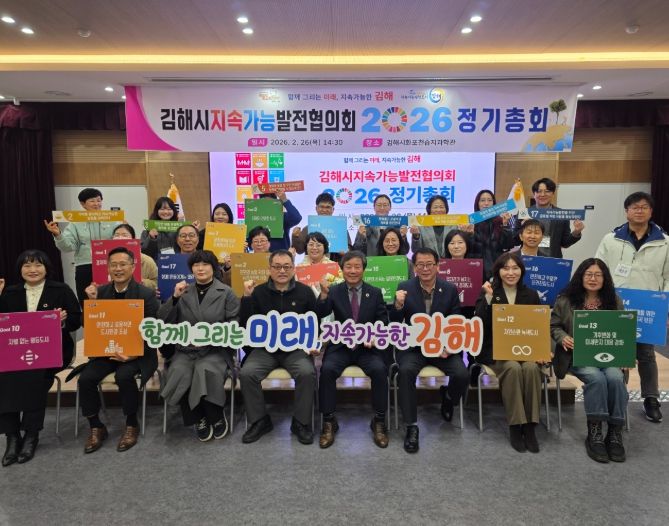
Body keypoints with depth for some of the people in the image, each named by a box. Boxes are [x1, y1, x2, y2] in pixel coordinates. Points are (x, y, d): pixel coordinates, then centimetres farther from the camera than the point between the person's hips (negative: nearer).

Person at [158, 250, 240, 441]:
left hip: (216, 349, -3)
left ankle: (216, 417, -5)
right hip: (186, 349, 3)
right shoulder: (183, 291, 13)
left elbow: (235, 322, -4)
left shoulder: (226, 292, 3)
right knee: (178, 372, -28)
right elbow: (163, 321, 6)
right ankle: (198, 419, -5)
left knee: (205, 370, -33)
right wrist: (174, 297, -8)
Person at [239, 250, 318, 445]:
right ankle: (259, 421, -1)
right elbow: (246, 325, -3)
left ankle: (301, 423, -7)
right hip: (265, 349, 1)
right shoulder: (259, 292, 3)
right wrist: (247, 297, -14)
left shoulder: (305, 292, 2)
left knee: (307, 373, -29)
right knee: (247, 373, -23)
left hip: (297, 348, -1)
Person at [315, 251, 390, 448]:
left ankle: (379, 421, -10)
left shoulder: (375, 293, 7)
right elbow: (320, 315, -10)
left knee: (380, 370, -28)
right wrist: (324, 294, -28)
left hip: (368, 347, 0)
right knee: (327, 369, -28)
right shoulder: (334, 291, 5)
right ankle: (329, 421, -12)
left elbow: (383, 322, 6)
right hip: (341, 346, 0)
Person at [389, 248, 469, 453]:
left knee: (462, 374, -22)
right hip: (413, 346, -1)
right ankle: (412, 426, -17)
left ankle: (448, 398, 16)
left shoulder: (450, 289, 0)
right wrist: (398, 305, -26)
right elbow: (395, 323, -5)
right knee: (406, 371, -31)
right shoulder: (405, 288, -3)